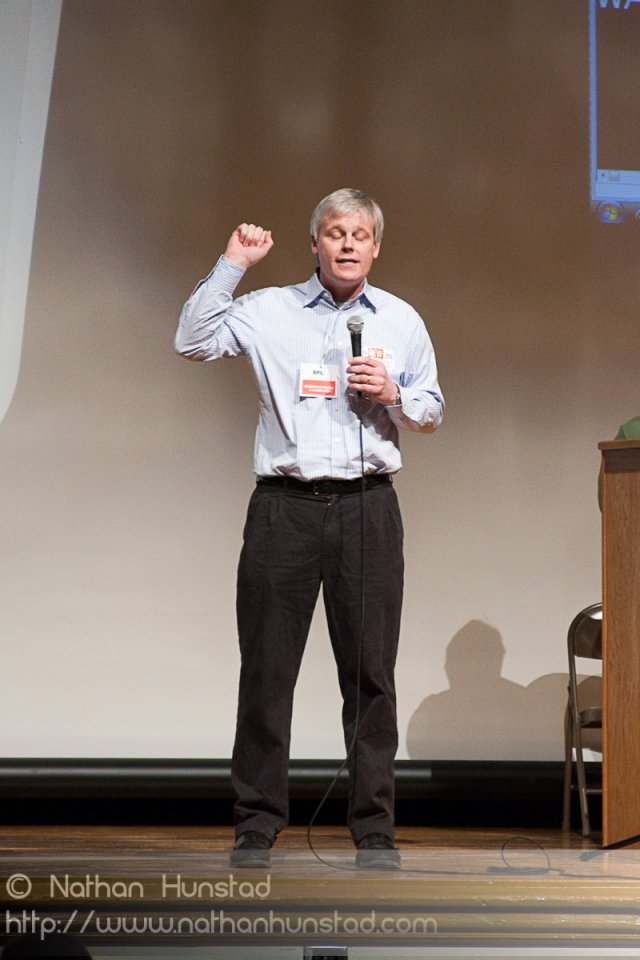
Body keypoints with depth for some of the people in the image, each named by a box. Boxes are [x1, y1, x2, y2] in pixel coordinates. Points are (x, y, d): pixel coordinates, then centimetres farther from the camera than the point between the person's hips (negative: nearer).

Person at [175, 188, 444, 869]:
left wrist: (392, 395, -3)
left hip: (367, 505, 1)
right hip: (285, 506, -1)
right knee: (267, 667, 0)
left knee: (370, 671, 2)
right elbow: (192, 343, -3)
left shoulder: (401, 321, 14)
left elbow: (431, 413, 18)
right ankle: (257, 826, 11)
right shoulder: (269, 310, 8)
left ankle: (374, 829, 11)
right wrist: (231, 265, -3)